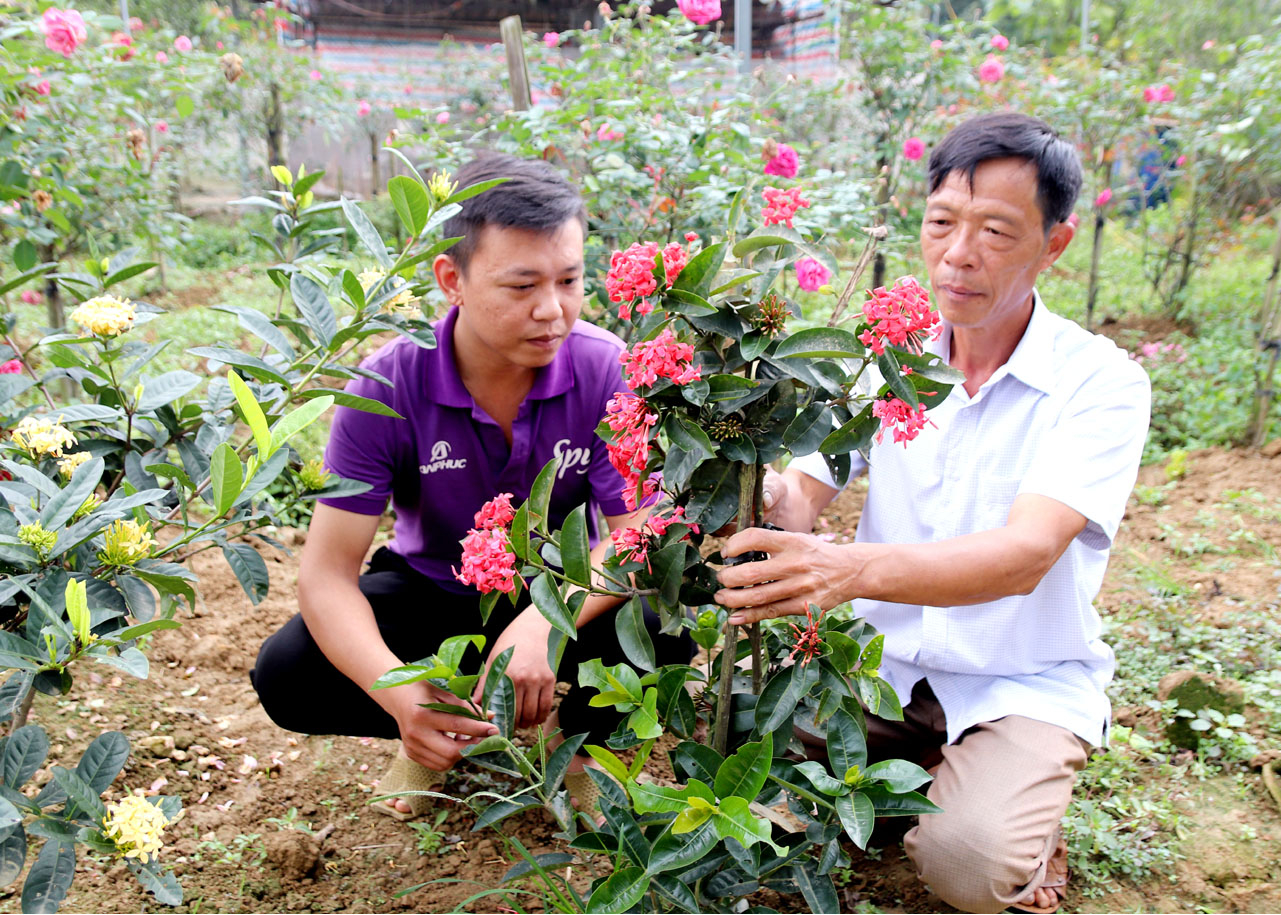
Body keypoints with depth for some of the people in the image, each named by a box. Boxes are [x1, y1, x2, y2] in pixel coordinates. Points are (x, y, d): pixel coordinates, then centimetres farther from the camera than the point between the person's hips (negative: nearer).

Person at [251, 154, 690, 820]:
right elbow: (327, 570, -23)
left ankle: (570, 732, 3)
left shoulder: (606, 372, -23)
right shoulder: (388, 388, -23)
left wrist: (545, 622, -43)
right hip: (430, 588, 1)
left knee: (665, 633, -31)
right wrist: (398, 692, -43)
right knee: (286, 675, -23)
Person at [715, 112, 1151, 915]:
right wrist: (757, 500, -36)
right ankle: (920, 777, 9)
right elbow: (804, 493, -9)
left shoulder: (1102, 382, -15)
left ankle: (1026, 821, 9)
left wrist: (855, 568, -48)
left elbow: (1025, 554, -30)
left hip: (1025, 684, -3)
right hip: (883, 661, 4)